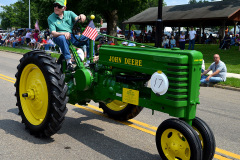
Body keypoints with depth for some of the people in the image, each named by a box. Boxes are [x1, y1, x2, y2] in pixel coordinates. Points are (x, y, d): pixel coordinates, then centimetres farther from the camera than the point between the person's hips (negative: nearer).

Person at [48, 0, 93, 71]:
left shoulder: (69, 13, 12)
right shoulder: (51, 18, 3)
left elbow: (76, 18, -9)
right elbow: (53, 33, -9)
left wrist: (81, 16, -35)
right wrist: (64, 33, -29)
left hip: (72, 38, 3)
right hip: (59, 38, -3)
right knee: (62, 38, -40)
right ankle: (69, 61, -42)